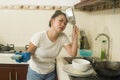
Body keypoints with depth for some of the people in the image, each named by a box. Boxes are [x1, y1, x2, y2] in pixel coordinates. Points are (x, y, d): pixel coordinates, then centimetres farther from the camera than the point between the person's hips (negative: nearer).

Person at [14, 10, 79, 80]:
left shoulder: (63, 37, -13)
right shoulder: (39, 36, -24)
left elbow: (73, 54, -15)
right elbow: (29, 52, -14)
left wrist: (75, 37, -25)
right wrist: (24, 56, -36)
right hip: (35, 73, -3)